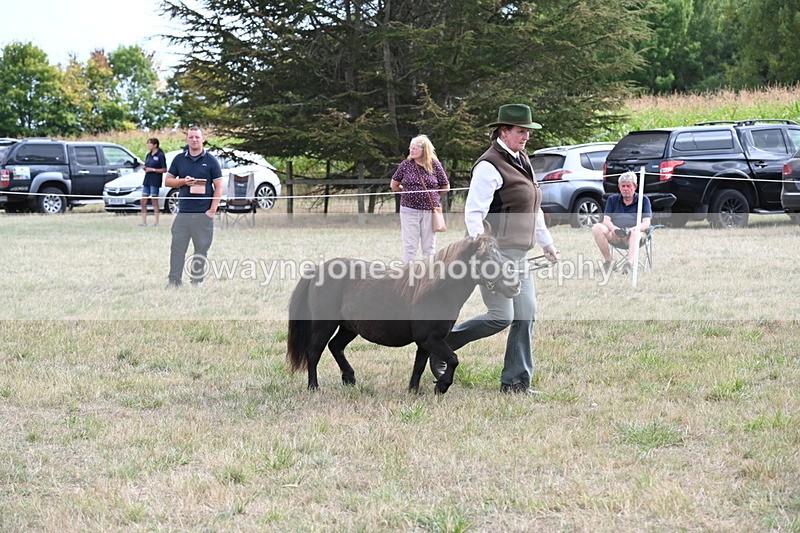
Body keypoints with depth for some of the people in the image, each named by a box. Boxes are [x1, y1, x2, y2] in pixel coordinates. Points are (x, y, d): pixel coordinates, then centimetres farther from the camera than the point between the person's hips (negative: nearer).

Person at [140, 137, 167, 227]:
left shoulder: (160, 155, -9)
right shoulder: (149, 155, 14)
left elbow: (164, 169, -11)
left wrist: (152, 169, -16)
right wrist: (144, 168, 1)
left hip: (155, 181, -8)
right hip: (147, 179, 8)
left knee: (154, 201, -3)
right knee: (143, 201, 5)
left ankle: (156, 222, 3)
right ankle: (144, 221, 10)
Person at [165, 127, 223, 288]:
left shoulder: (210, 160, 3)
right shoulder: (179, 159, 11)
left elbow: (218, 187, 1)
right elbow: (168, 181, 13)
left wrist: (212, 210, -7)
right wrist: (183, 181, -7)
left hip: (204, 213, -2)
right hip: (183, 212, 2)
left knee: (202, 248, 1)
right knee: (177, 247, -3)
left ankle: (197, 280, 8)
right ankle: (174, 280, -1)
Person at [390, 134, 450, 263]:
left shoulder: (435, 165, 0)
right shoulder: (406, 164, 2)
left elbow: (445, 187, 9)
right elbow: (394, 185, 13)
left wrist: (431, 193, 8)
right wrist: (407, 192, 12)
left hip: (430, 210, 0)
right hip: (409, 209, 0)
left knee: (429, 247, 7)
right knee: (410, 246, 1)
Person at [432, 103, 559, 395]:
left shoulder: (522, 160, 16)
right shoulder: (489, 166, -14)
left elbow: (533, 209, 27)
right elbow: (473, 213, -20)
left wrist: (547, 242, 28)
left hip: (518, 256, 9)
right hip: (496, 252, -9)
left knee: (525, 316, 4)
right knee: (502, 316, -11)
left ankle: (516, 381, 10)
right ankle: (441, 344, 6)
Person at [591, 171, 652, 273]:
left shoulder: (643, 200, 11)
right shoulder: (612, 199, 18)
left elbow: (646, 223, -1)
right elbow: (606, 220, 5)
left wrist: (632, 229, -23)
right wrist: (614, 228, -20)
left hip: (633, 234, -3)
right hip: (614, 235, 3)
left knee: (635, 232, -39)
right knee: (596, 228, -27)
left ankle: (629, 263, -57)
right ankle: (608, 261, -25)